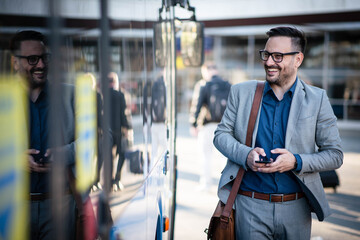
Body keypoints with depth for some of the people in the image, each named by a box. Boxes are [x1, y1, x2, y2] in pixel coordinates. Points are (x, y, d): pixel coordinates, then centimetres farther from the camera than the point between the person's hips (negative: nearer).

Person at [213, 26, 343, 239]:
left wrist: (296, 162, -16)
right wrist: (246, 154, -13)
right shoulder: (242, 92, 5)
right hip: (250, 206, 0)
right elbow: (222, 134, 8)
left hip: (296, 208, 0)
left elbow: (335, 155, 1)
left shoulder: (317, 99, 1)